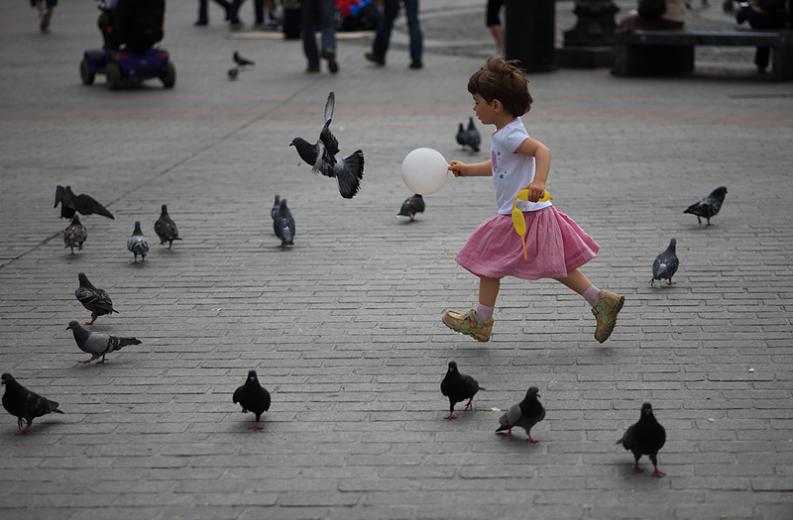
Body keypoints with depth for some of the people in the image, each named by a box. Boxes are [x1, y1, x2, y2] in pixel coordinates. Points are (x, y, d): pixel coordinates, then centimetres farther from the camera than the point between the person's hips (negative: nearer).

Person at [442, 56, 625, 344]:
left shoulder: (509, 135, -19)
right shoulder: (507, 132, 12)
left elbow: (542, 150, -34)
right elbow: (498, 166, 28)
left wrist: (539, 181, -49)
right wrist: (466, 169, 28)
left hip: (522, 215, -10)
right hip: (533, 213, 10)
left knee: (489, 262, 5)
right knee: (556, 266, 15)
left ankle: (481, 321, 16)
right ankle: (600, 301, 14)